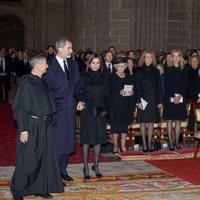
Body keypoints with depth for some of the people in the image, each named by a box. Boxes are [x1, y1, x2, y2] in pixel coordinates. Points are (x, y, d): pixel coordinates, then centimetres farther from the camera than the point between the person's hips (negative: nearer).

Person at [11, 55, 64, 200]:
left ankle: (39, 188, 23)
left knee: (44, 157, 10)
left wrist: (49, 121, 11)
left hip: (45, 125, 7)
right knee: (27, 159, 0)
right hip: (31, 126, -7)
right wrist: (23, 129, -18)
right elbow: (20, 107, -14)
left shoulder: (43, 83, 10)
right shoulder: (26, 82, -12)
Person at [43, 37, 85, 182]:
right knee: (56, 142, -2)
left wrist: (80, 100, 1)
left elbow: (77, 84, 15)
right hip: (56, 110, -6)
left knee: (68, 141, 12)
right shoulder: (50, 66, -10)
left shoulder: (73, 64, 10)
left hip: (70, 108, 6)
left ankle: (63, 170, 25)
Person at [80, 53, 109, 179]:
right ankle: (86, 168, 5)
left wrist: (105, 109, -5)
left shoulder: (104, 77, 8)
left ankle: (96, 166, 18)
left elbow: (106, 95, 7)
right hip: (87, 112, -3)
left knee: (99, 139, 6)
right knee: (86, 139, -1)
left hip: (100, 112, 3)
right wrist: (82, 106, -14)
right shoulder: (84, 77, -1)